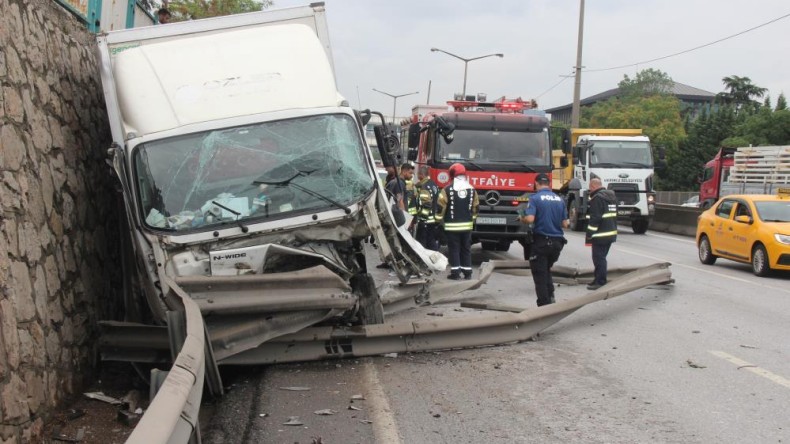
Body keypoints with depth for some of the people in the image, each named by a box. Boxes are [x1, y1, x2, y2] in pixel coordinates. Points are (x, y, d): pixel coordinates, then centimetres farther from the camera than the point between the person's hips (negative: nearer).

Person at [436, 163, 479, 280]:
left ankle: (455, 273, 0)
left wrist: (439, 220, 7)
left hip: (452, 226, -4)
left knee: (454, 249, 1)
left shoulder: (447, 190, -9)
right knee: (466, 249, 11)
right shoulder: (472, 190, 4)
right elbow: (475, 208, 12)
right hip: (467, 225, 4)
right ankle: (467, 272, 12)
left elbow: (440, 207, -8)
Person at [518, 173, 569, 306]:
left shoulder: (535, 198, -8)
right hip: (557, 241, 5)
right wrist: (568, 222, 29)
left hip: (541, 241, -5)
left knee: (539, 274, 4)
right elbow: (564, 224, 7)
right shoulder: (559, 199, 7)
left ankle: (544, 304, 2)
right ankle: (550, 296, 13)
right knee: (547, 270, 24)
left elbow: (530, 219, -20)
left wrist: (521, 218, 1)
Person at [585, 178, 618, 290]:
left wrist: (589, 234, -17)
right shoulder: (612, 195, 15)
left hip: (601, 234, -10)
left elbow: (595, 218, -20)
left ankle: (600, 281, -3)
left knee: (598, 258, -4)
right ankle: (599, 279, 23)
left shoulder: (597, 198, -16)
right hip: (611, 233, 10)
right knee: (601, 257, 17)